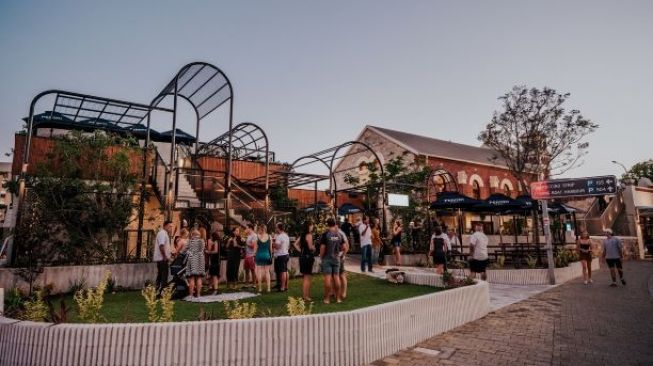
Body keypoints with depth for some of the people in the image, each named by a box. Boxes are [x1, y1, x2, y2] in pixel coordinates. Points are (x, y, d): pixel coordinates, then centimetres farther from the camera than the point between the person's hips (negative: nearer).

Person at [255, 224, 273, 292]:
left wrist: (254, 256, 6)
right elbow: (270, 248, 3)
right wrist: (271, 256, 13)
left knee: (259, 272, 6)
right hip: (267, 255, 2)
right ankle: (268, 288, 7)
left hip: (259, 255, -2)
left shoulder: (257, 237, -8)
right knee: (267, 272, 9)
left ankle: (260, 288, 9)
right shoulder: (269, 237, -2)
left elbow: (256, 248, -5)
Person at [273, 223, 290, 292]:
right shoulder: (286, 236, 13)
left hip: (280, 256, -9)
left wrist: (273, 243, -6)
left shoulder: (279, 236, -16)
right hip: (286, 254, 9)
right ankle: (286, 286, 20)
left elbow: (277, 246, -22)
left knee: (282, 271, -8)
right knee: (285, 271, 13)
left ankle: (282, 287, -6)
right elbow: (288, 246, 19)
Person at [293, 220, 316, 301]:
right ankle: (306, 296, 2)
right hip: (308, 256, -9)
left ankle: (304, 295, 25)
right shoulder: (309, 235, -14)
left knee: (304, 277, 17)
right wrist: (314, 247, 0)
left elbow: (295, 244, 14)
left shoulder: (302, 235, 11)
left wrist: (300, 250, 11)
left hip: (302, 256, 9)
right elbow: (310, 247, -20)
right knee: (307, 277, -2)